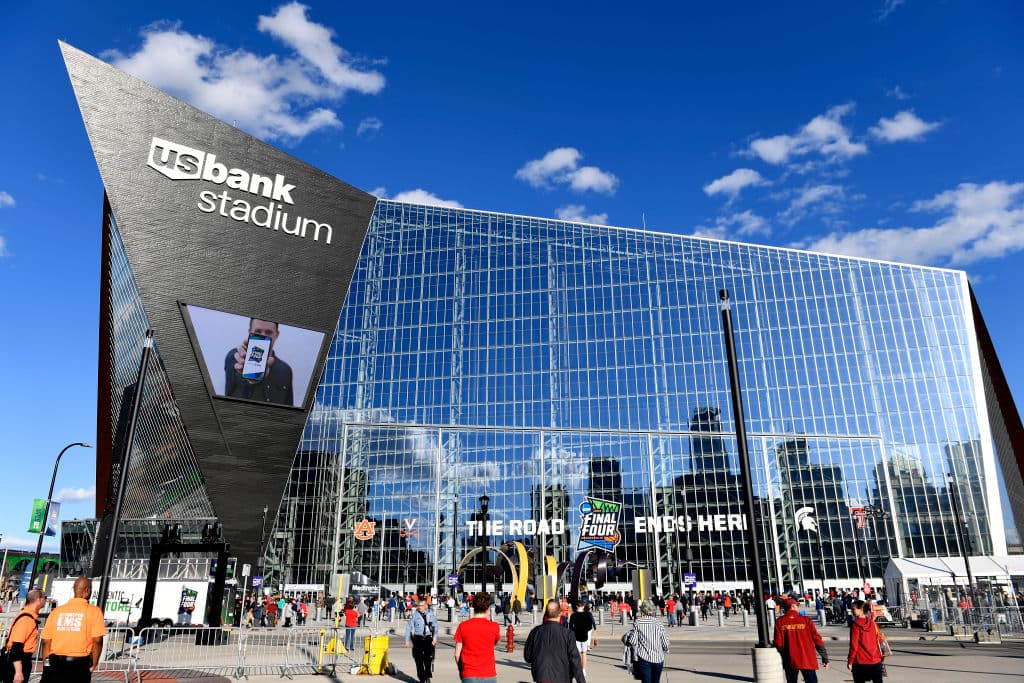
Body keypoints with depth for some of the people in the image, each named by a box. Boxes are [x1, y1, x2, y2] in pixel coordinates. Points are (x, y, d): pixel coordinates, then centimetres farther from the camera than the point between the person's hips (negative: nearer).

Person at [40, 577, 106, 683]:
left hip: (56, 663, 3)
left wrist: (46, 665, 15)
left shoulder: (57, 611, 7)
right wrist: (93, 665, 0)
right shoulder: (94, 611, -4)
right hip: (79, 664, -3)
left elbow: (45, 641, 6)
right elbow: (97, 640, -12)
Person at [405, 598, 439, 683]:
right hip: (418, 639, 0)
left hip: (428, 638, 0)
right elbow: (408, 627, 4)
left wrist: (435, 637, -8)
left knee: (428, 658, -8)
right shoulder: (414, 615, 1)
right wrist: (407, 640, 2)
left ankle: (427, 676, 13)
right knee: (419, 660, 3)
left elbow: (435, 626, 5)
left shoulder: (430, 614, 5)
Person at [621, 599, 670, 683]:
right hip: (658, 659, 2)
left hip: (644, 658, -2)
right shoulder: (659, 623, 0)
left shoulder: (638, 622, -5)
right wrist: (665, 649, 20)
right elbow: (665, 644, -1)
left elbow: (632, 641, -8)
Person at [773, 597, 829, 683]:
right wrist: (825, 658, 7)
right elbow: (817, 640, -3)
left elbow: (778, 643, -4)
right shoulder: (806, 620, -5)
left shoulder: (780, 622, -2)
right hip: (808, 660, -2)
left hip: (790, 662, 2)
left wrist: (783, 658, 11)